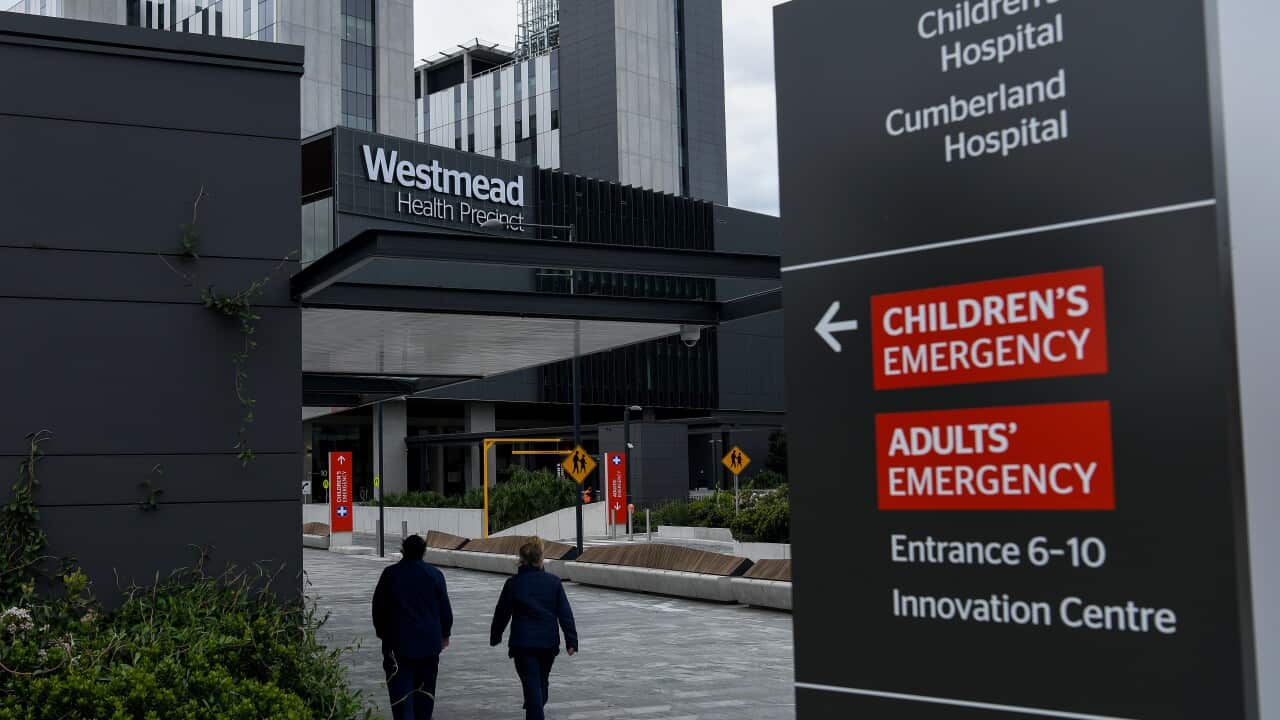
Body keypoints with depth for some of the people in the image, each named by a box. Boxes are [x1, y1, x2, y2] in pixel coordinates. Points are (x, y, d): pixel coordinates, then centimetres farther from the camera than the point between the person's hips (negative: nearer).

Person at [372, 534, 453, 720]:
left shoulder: (390, 574, -3)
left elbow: (378, 607, 3)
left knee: (400, 690, -3)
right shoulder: (435, 575, 0)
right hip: (429, 642, 2)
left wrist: (382, 633, 17)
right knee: (425, 690, 13)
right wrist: (445, 634, 18)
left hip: (398, 643, -2)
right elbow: (445, 609, 5)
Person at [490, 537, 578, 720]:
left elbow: (502, 613, 4)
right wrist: (571, 641, 3)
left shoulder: (513, 583, -5)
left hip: (522, 643, -3)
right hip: (549, 642, 3)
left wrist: (495, 637, 18)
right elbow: (565, 614, -1)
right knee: (542, 681, 22)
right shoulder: (554, 582, 0)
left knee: (531, 684, -4)